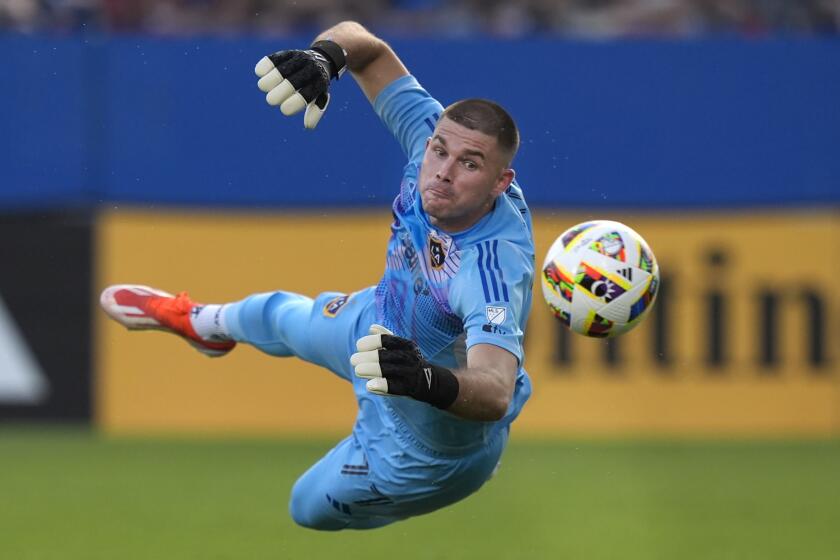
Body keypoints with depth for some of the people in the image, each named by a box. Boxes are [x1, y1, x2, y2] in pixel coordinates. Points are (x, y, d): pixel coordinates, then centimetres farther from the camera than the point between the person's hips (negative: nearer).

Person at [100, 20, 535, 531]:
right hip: (385, 323, 7)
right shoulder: (433, 132, -28)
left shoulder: (493, 269, -48)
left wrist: (431, 382, -83)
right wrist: (326, 55, -40)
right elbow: (368, 47, -16)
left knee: (312, 508, 16)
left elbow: (495, 394, -61)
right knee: (280, 316, 37)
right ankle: (202, 322, 73)